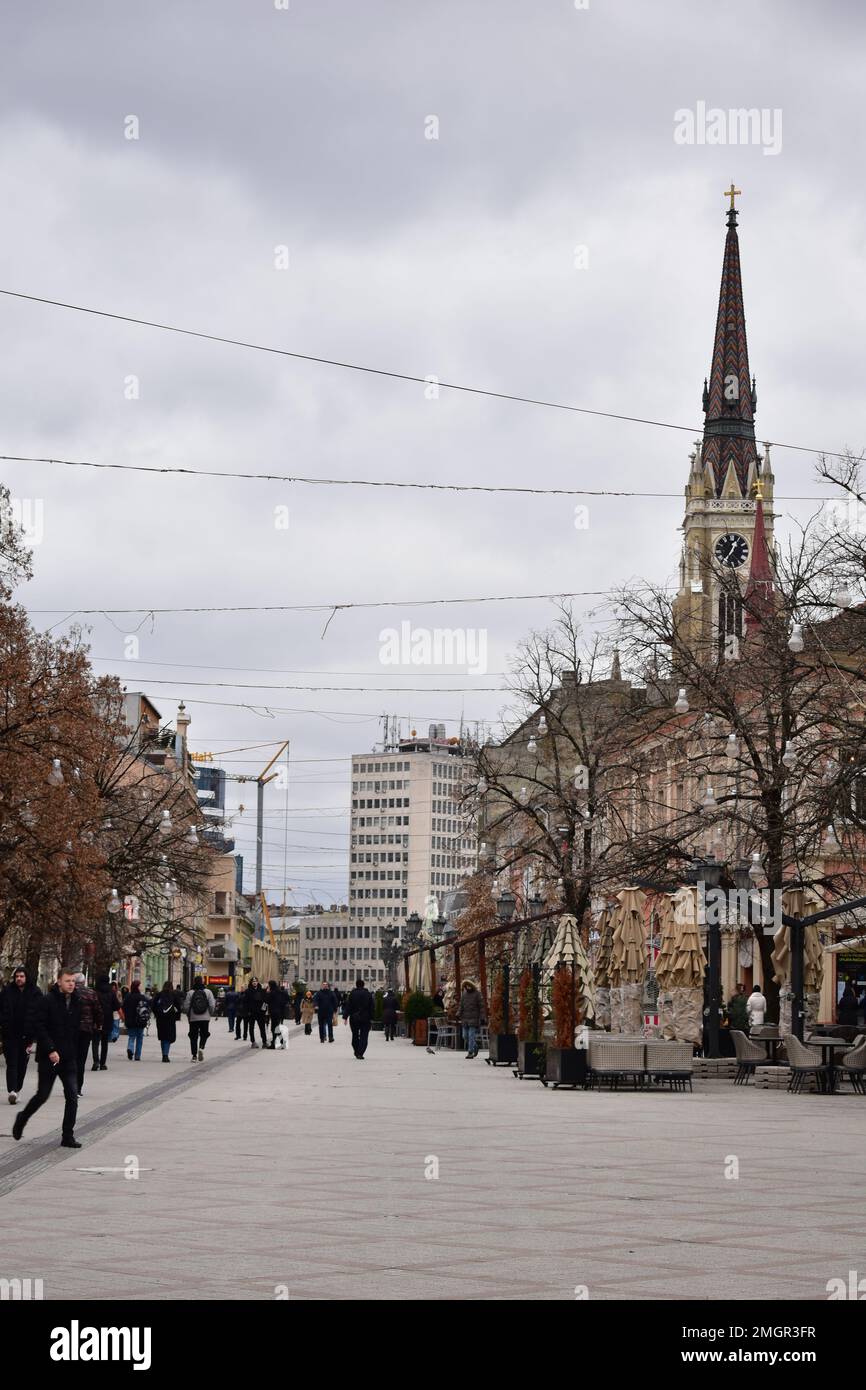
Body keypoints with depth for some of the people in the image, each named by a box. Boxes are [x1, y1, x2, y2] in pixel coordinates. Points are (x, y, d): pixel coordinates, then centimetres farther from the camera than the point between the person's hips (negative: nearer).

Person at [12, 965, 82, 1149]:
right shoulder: (46, 1001, -11)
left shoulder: (76, 1002, 7)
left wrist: (74, 1053, 12)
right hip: (49, 1058, -5)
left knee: (72, 1096, -3)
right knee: (43, 1095, 5)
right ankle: (22, 1119, 32)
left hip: (69, 1058, 5)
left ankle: (68, 1136, 3)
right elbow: (38, 1026, -16)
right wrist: (50, 1050, -20)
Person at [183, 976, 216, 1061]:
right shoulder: (208, 992, -2)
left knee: (193, 1036, 8)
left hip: (193, 1018, 0)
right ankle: (201, 1048, -15)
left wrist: (188, 1014, 14)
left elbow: (186, 1006, -4)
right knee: (204, 1035, 13)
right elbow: (212, 1005, -4)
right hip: (205, 1018, 0)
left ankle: (194, 1055, 6)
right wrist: (211, 1014, 13)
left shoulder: (190, 993, -4)